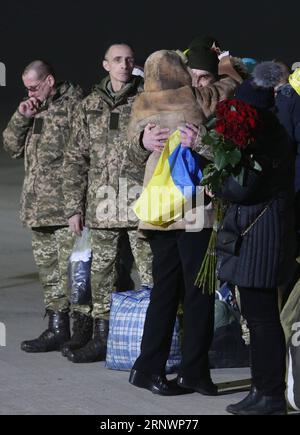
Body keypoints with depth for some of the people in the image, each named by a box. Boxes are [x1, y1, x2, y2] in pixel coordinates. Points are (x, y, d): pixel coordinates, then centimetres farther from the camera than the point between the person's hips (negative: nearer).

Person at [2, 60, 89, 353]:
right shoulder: (35, 111, 17)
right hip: (38, 208, 8)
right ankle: (57, 328, 18)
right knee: (49, 272, 12)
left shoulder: (75, 106, -8)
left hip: (66, 208, -8)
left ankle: (85, 330, -4)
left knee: (72, 271, -9)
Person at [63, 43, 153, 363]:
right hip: (102, 205, 4)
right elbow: (76, 159, 12)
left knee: (150, 273, -5)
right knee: (101, 271, 7)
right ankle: (101, 338, 15)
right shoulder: (90, 106, 11)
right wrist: (73, 207, 7)